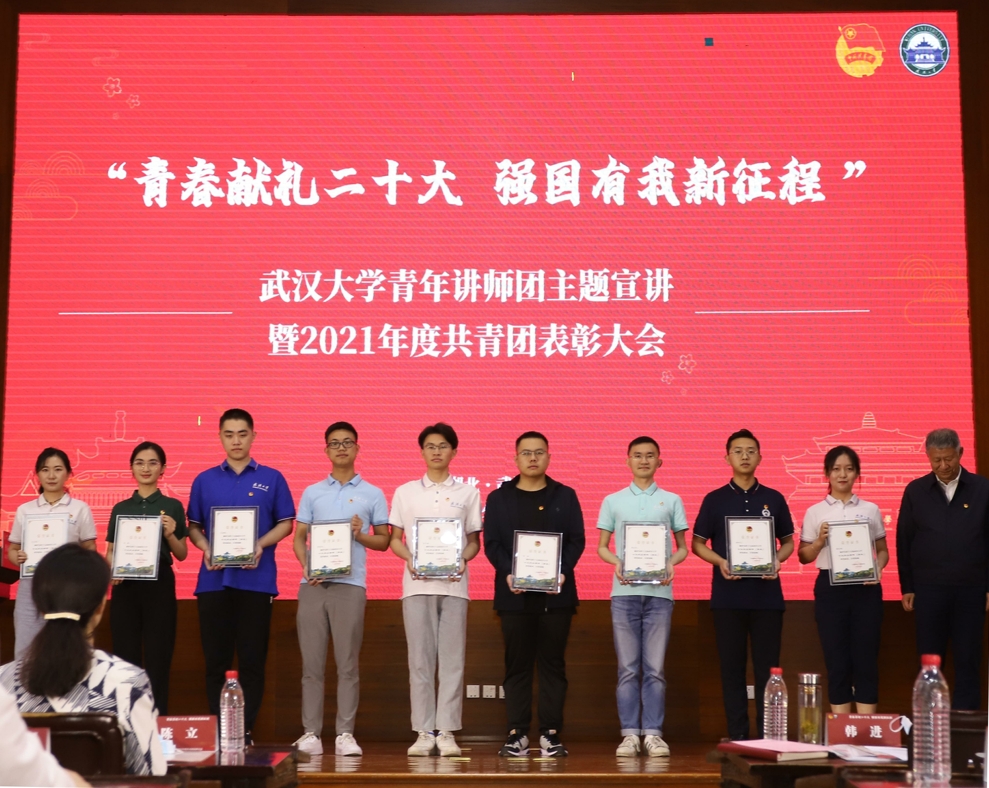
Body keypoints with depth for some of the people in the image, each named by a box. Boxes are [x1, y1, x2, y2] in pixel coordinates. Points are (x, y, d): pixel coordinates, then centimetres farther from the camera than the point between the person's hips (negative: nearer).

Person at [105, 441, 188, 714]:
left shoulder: (173, 506, 4)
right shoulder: (120, 508, 12)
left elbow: (182, 555, 5)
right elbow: (110, 551, 12)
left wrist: (170, 535, -14)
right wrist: (112, 569, -9)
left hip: (159, 585, -2)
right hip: (125, 586, 2)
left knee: (158, 658, -2)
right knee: (125, 656, 2)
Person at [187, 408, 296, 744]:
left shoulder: (271, 479, 7)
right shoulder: (204, 480, 12)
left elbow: (285, 523, 6)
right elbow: (193, 526, 13)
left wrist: (261, 545, -12)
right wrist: (205, 548, -7)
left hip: (256, 579, -2)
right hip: (214, 579, 2)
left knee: (252, 660, -1)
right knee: (215, 659, 3)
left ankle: (245, 732, 4)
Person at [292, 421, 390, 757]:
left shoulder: (372, 494, 8)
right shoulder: (312, 492, 13)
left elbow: (384, 540, 9)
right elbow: (299, 537, 12)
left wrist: (361, 535, -11)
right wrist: (305, 566, -6)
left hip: (350, 584, -2)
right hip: (312, 584, 2)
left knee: (347, 663, -2)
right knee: (312, 663, 2)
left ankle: (345, 733, 1)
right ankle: (311, 732, 5)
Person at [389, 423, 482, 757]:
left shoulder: (468, 493, 9)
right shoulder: (405, 492, 10)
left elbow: (475, 540, 10)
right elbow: (395, 538, 10)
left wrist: (462, 559, -10)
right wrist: (409, 559, -9)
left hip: (454, 585, 0)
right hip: (417, 584, 0)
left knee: (452, 660, -1)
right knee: (420, 660, 1)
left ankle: (447, 731, 3)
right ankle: (424, 732, 6)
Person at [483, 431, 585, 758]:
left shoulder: (565, 496, 10)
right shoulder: (499, 498, 10)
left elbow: (576, 540, 4)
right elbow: (491, 543, 3)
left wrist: (563, 572, -13)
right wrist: (507, 573, -14)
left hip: (556, 593, 0)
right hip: (515, 594, 0)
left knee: (553, 664, 2)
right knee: (517, 665, 2)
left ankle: (551, 734, 6)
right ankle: (517, 734, 5)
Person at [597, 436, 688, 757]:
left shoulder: (671, 501, 9)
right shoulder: (612, 501, 9)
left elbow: (682, 547, 11)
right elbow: (601, 547, 11)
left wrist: (671, 562, -10)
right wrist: (616, 562, -10)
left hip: (659, 591, 0)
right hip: (624, 591, 0)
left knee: (654, 668, 1)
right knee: (628, 668, 2)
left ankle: (653, 733, 5)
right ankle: (630, 734, 5)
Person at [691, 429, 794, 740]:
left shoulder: (774, 499, 9)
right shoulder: (715, 500, 6)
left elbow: (788, 541, 14)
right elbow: (698, 543, 7)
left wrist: (777, 560, -7)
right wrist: (720, 562, -12)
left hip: (767, 594, 1)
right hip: (728, 594, -1)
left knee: (767, 667, 1)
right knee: (732, 667, 3)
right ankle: (737, 734, 9)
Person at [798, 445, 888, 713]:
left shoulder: (870, 509, 8)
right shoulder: (815, 512, 5)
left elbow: (882, 550, 13)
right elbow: (804, 556, 7)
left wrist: (877, 568, -7)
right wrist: (820, 541, -12)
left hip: (865, 588, 1)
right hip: (830, 588, -1)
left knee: (866, 657, 0)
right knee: (837, 659, 2)